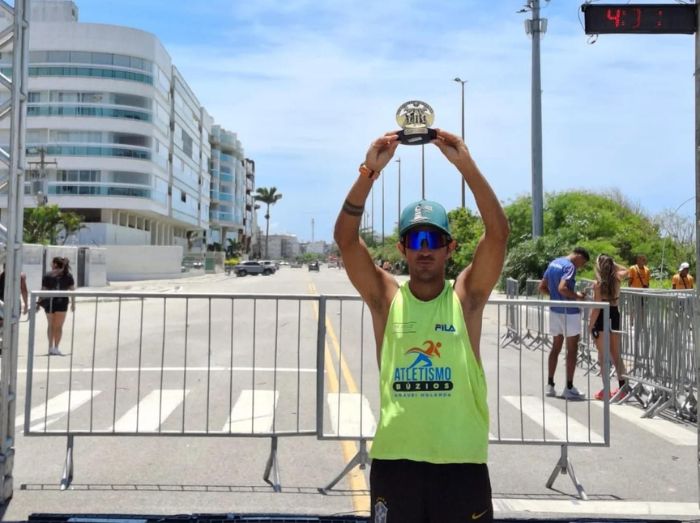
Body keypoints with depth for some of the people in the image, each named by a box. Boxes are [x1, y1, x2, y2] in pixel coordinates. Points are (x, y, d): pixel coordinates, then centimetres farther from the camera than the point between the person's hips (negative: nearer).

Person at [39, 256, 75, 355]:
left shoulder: (47, 275, -3)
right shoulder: (68, 275, 2)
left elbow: (43, 290, -6)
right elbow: (72, 290, 0)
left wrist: (40, 302, 1)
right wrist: (73, 303, 5)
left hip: (49, 303, 0)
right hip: (62, 303, 0)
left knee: (51, 325, 14)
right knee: (59, 326, 8)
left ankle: (51, 347, 14)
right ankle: (56, 348, 4)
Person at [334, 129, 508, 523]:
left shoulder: (466, 297, 0)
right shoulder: (386, 298, 0)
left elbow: (499, 232, -12)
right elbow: (346, 238, -11)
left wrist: (465, 164, -19)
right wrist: (370, 171, -20)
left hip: (462, 461, 0)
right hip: (395, 460, 0)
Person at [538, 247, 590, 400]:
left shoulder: (553, 263, 11)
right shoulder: (570, 266, -15)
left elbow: (542, 287, 13)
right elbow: (562, 288, -29)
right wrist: (577, 296, -15)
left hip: (555, 311, 8)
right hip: (569, 312, -8)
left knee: (556, 347, 14)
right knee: (572, 349, 2)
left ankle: (549, 385, 16)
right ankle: (569, 388, 6)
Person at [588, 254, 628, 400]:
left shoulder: (598, 284, -14)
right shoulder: (616, 279, 0)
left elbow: (597, 308, -15)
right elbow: (625, 270, 26)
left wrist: (590, 325, -9)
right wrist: (613, 263, 14)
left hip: (602, 318, -5)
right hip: (614, 316, 5)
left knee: (603, 356, 3)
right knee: (616, 355, 15)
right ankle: (622, 387, 16)